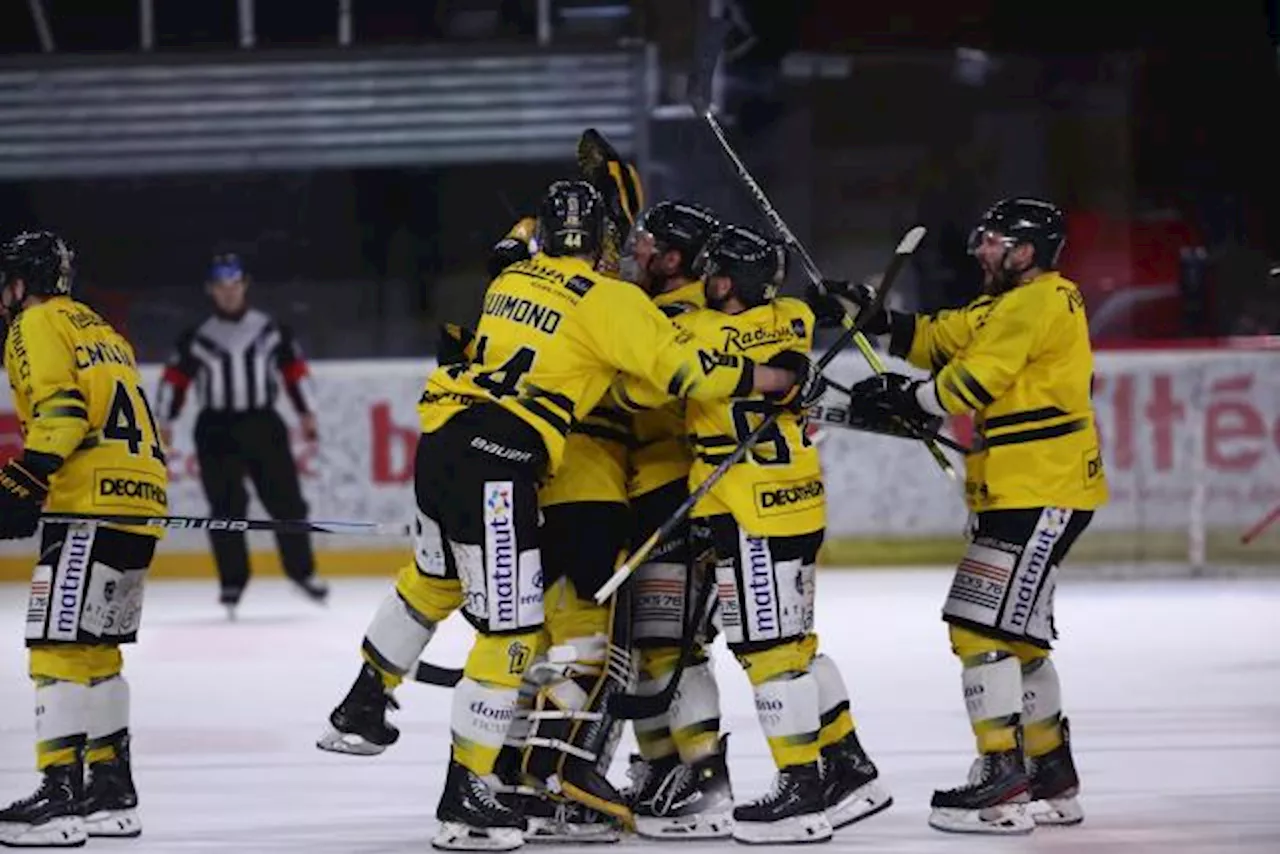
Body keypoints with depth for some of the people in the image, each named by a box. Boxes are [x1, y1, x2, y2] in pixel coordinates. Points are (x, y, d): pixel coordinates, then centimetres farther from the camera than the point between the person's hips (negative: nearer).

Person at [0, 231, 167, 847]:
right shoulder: (98, 329, 28)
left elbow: (61, 408, -16)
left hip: (92, 505, -9)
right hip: (142, 500, 9)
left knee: (59, 644, -11)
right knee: (95, 647, 17)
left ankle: (61, 792, -18)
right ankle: (111, 790, 20)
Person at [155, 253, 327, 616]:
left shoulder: (271, 331, 5)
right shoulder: (197, 339, 3)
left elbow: (294, 369, 10)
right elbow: (176, 378, 4)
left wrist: (306, 413, 7)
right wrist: (164, 419, -3)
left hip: (263, 425, 1)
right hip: (217, 430, -1)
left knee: (286, 501, -1)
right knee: (226, 508, -4)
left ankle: (302, 570, 12)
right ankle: (232, 582, 2)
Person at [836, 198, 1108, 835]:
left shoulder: (1040, 303, -13)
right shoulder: (1012, 305, 20)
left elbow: (975, 377, -18)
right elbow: (945, 338, 13)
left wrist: (905, 400, -9)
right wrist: (879, 321, 0)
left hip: (1041, 492, -11)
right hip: (1017, 491, 11)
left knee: (984, 627, -14)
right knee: (1013, 632, 17)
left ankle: (1004, 780, -15)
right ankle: (1052, 780, 24)